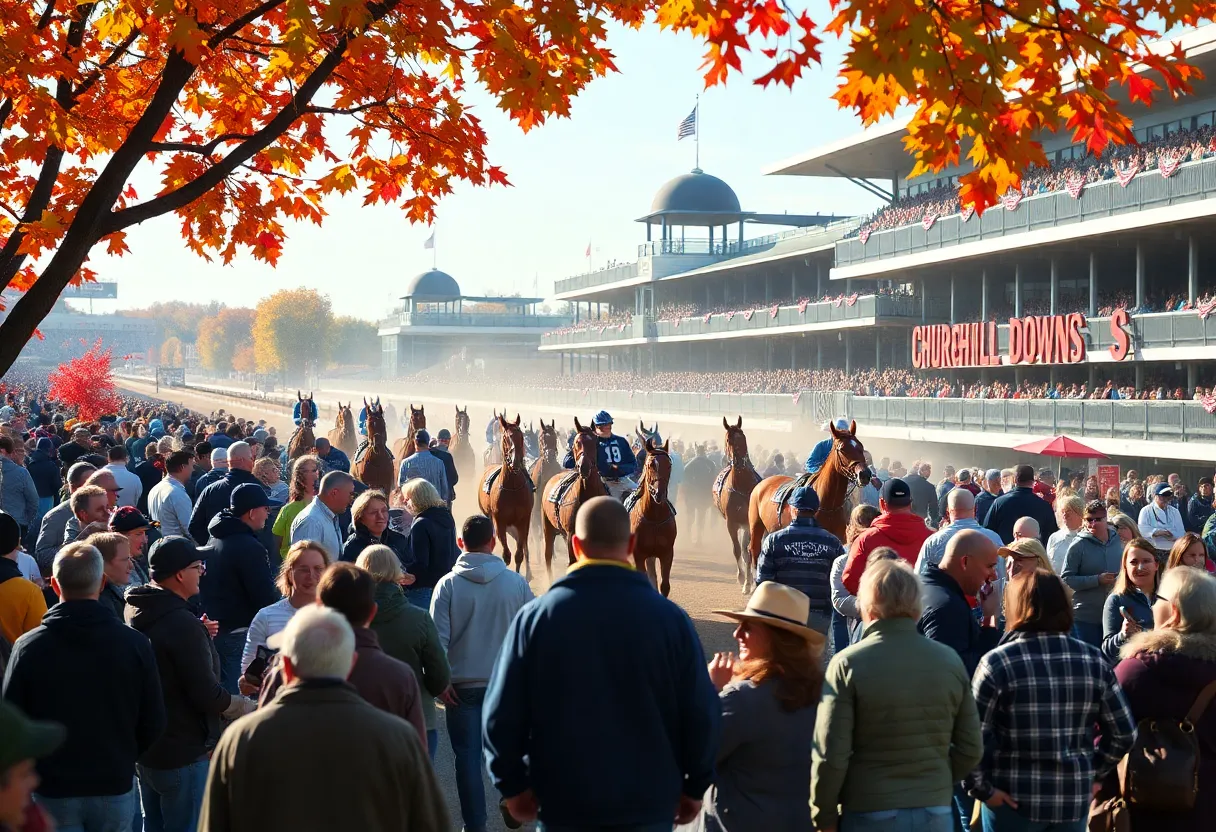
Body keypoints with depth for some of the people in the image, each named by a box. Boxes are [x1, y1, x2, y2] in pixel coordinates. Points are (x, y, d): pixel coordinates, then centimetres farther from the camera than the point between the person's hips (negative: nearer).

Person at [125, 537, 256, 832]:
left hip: (142, 748, 9)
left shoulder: (136, 613, 4)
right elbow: (208, 696, -22)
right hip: (183, 752, -9)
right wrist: (251, 708, -7)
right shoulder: (182, 624, -24)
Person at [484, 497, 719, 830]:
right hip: (649, 805, 0)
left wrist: (513, 785, 9)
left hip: (565, 805, 0)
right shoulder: (670, 618, -9)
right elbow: (702, 715, -4)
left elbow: (501, 715, -4)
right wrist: (694, 787, 10)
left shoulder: (535, 617, -8)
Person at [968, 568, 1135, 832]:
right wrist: (1093, 771, 14)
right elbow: (1123, 733, 4)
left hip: (1013, 800, -3)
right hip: (1074, 799, 3)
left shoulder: (997, 663, -11)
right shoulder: (1093, 660, 0)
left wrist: (983, 789, -7)